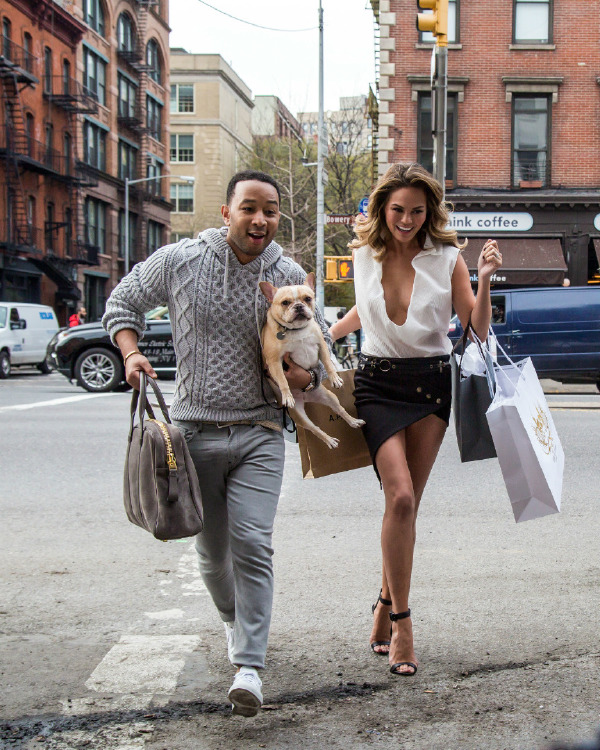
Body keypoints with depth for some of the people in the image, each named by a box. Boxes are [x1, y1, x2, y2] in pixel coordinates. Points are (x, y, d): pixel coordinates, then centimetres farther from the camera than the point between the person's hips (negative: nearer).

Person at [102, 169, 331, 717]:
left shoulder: (290, 277, 0)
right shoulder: (178, 261, -4)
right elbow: (122, 303, 12)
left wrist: (306, 375, -11)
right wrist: (131, 354, -5)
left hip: (260, 432, 0)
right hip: (195, 429, 1)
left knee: (252, 544, -13)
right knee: (212, 547, 11)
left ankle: (249, 667, -11)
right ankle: (233, 620, 41)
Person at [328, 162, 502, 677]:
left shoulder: (446, 258, -3)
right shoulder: (364, 255, 4)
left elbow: (479, 328, -5)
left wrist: (484, 281, -19)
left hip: (432, 383, 0)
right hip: (378, 384, 0)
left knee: (408, 503, 5)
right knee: (400, 497, -16)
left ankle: (386, 606, 23)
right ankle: (401, 621, -8)